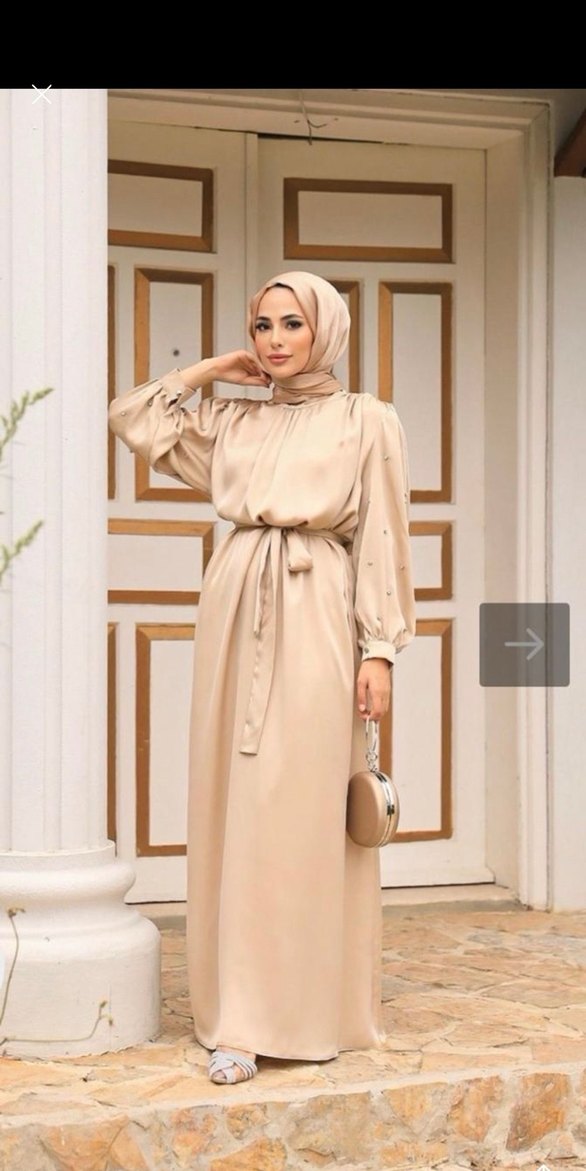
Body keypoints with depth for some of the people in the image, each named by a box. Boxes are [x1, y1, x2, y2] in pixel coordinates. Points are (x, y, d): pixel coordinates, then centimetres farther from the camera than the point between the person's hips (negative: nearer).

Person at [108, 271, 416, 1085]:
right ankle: (244, 1016, 7)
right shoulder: (233, 421, 15)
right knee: (237, 811, 2)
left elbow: (383, 541, 0)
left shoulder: (366, 421, 4)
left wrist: (380, 648, -7)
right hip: (237, 614, 4)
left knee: (306, 813, -5)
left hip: (315, 619, -4)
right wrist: (212, 369, 15)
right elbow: (133, 419, 17)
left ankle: (317, 1010, 4)